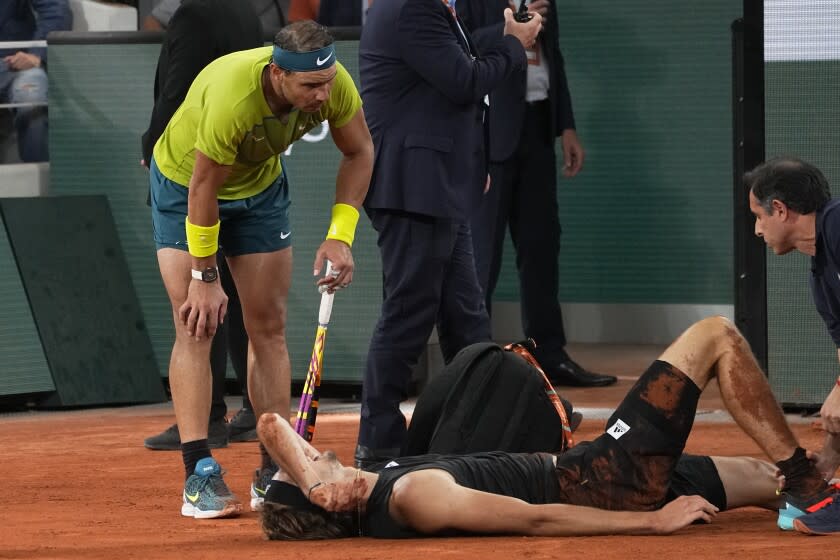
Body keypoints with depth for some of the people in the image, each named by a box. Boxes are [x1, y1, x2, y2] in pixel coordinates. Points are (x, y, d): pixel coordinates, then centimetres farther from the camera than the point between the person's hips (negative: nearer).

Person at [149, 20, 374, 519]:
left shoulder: (334, 84, -28)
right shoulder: (231, 99, -42)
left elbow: (359, 152, -8)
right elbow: (204, 188, -29)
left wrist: (341, 236, -16)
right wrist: (205, 276, -20)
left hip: (260, 185, 5)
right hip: (185, 183, -5)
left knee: (269, 326, 2)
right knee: (197, 324, -12)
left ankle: (274, 474, 5)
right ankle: (199, 474, -16)